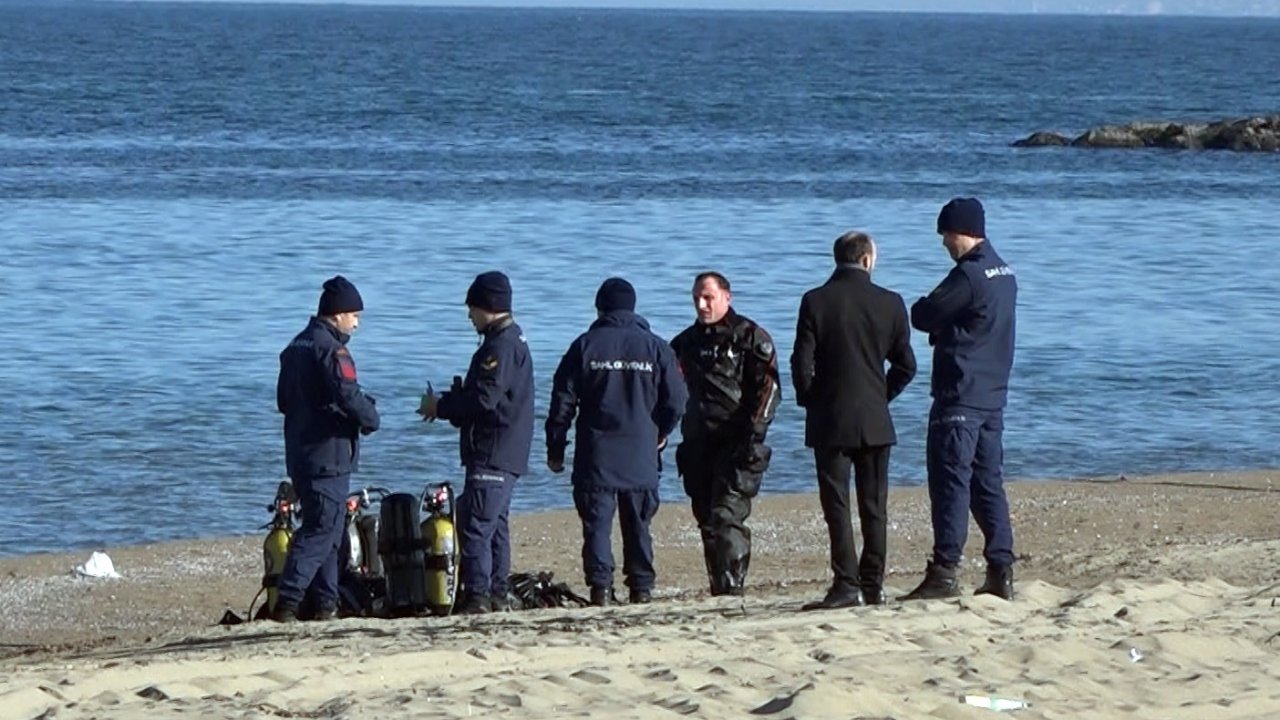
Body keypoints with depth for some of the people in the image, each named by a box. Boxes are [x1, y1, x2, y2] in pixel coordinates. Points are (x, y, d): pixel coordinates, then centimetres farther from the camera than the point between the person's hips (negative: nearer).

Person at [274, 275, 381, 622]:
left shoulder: (295, 347, 15)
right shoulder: (331, 350, -14)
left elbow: (283, 400, 21)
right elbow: (349, 397, -23)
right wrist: (371, 418, -5)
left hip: (300, 456, 9)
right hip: (329, 456, -9)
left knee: (327, 529, 15)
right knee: (321, 530, -9)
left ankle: (326, 603, 15)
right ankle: (287, 603, -17)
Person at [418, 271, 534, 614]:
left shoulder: (501, 347, -16)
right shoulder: (511, 341, 18)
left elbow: (484, 398, -22)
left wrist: (440, 407, -9)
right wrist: (447, 403, 9)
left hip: (493, 454, -11)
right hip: (505, 455, 11)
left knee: (475, 524, -12)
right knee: (495, 524, 16)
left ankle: (477, 596, -15)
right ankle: (498, 595, 20)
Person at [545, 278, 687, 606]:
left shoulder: (585, 346, -1)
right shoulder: (656, 348, 2)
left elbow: (563, 403, -1)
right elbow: (676, 401, 4)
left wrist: (555, 449, 7)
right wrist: (660, 434, 22)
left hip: (596, 457, -2)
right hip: (642, 457, 2)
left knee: (597, 524, -2)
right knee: (638, 526, 10)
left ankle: (601, 587, -12)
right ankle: (642, 588, 10)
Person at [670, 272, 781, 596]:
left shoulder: (751, 338, -1)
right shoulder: (687, 341, 17)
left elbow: (768, 389, -7)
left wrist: (753, 433, -16)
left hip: (735, 446, -6)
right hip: (698, 444, 6)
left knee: (727, 516, -15)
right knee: (706, 519, 7)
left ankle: (731, 588, -18)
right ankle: (718, 588, 13)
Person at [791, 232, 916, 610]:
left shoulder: (815, 302, -7)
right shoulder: (890, 303, -1)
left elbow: (802, 363, -8)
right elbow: (905, 365, 2)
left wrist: (810, 401, 8)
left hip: (830, 421, -2)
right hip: (874, 422, 2)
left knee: (837, 506, -2)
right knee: (874, 507, 9)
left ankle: (847, 584, -11)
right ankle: (873, 585, 11)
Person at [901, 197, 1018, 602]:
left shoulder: (968, 276, -16)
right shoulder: (1004, 275, 14)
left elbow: (924, 316, -12)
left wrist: (922, 309, 9)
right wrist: (945, 324, 8)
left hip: (960, 397, -9)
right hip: (992, 396, 9)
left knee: (951, 481, -7)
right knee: (988, 482, 11)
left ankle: (944, 572, -10)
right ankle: (1001, 572, 9)